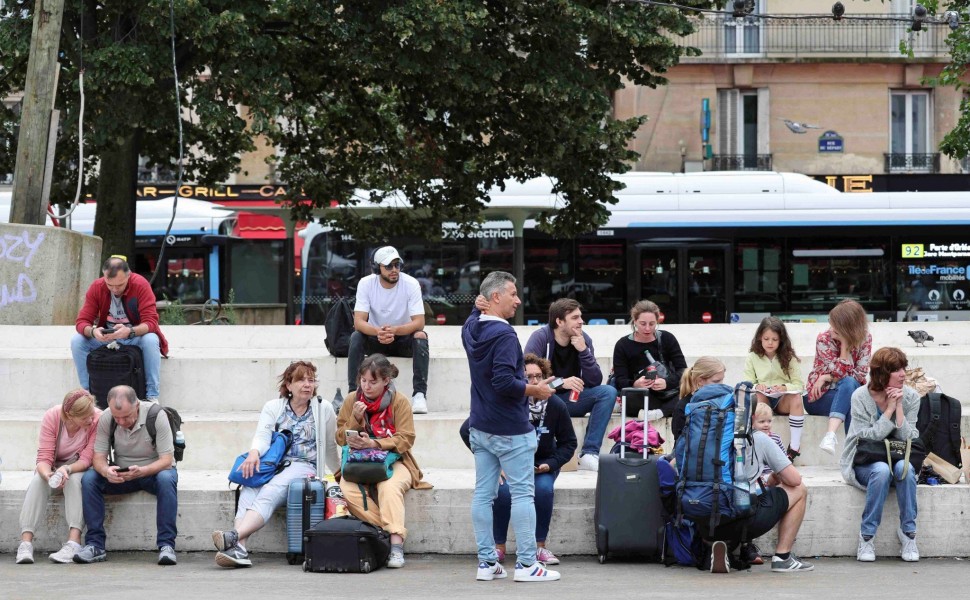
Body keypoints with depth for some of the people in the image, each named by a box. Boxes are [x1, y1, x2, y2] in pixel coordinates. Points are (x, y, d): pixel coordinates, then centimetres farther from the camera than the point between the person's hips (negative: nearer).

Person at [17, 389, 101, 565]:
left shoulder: (98, 419, -24)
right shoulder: (51, 417, -21)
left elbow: (86, 459, -23)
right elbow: (44, 457, -22)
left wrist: (67, 469, -43)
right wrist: (47, 474, -44)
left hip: (79, 468, -1)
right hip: (53, 467, 1)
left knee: (75, 479, -35)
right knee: (38, 481, -30)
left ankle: (73, 542, -45)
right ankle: (26, 542, -38)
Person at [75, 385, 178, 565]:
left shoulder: (156, 416, -21)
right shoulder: (106, 419, -12)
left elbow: (167, 460, -23)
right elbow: (98, 457, -11)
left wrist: (141, 471, -42)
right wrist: (106, 471, -36)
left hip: (153, 470, -3)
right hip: (120, 474, 3)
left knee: (166, 479, -37)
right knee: (89, 479, -23)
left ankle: (166, 545, -34)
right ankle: (95, 545, -21)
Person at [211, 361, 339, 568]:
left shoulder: (323, 409, 13)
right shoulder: (273, 407, 16)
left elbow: (330, 448, 23)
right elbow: (262, 435, 0)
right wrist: (254, 453, -21)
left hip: (303, 466, -2)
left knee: (270, 491, -34)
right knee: (248, 491, -33)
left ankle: (234, 536, -57)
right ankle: (238, 549, -53)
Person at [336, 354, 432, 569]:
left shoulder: (399, 401, -1)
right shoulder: (351, 400, 8)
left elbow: (405, 439, -8)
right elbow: (341, 438, 8)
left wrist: (374, 443, -21)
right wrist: (355, 420, -11)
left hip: (393, 462, -2)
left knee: (390, 487, -38)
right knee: (348, 489, -33)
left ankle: (396, 545, -42)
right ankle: (391, 531, -31)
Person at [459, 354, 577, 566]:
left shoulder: (556, 406, -13)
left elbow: (568, 442, 3)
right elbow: (467, 430, -16)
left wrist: (551, 464, -14)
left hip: (542, 464, 1)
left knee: (544, 489, -30)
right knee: (503, 490, -31)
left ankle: (540, 547, -15)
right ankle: (499, 547, -14)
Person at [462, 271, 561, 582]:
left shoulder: (470, 328, 6)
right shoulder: (503, 335, -19)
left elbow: (477, 312, 32)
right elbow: (504, 382, -26)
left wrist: (480, 302, 13)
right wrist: (535, 390, -11)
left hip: (480, 427, 8)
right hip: (510, 430, -8)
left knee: (483, 493, 7)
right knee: (522, 494, -1)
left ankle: (487, 562, 9)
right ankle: (526, 564, 0)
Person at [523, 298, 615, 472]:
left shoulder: (583, 340, -2)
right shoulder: (540, 338, -14)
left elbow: (595, 381, -6)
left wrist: (583, 351, -19)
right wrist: (561, 382, -34)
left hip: (570, 398, 5)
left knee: (608, 392, -17)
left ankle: (589, 454, -25)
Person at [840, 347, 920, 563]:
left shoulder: (911, 397, -4)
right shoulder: (861, 397, -11)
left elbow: (909, 439, -9)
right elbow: (867, 438, -17)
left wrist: (899, 407, -18)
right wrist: (889, 409, -18)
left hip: (899, 458, 2)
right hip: (864, 462, -2)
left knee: (905, 468, -33)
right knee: (882, 470, -36)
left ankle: (908, 532, -22)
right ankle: (866, 536, -27)